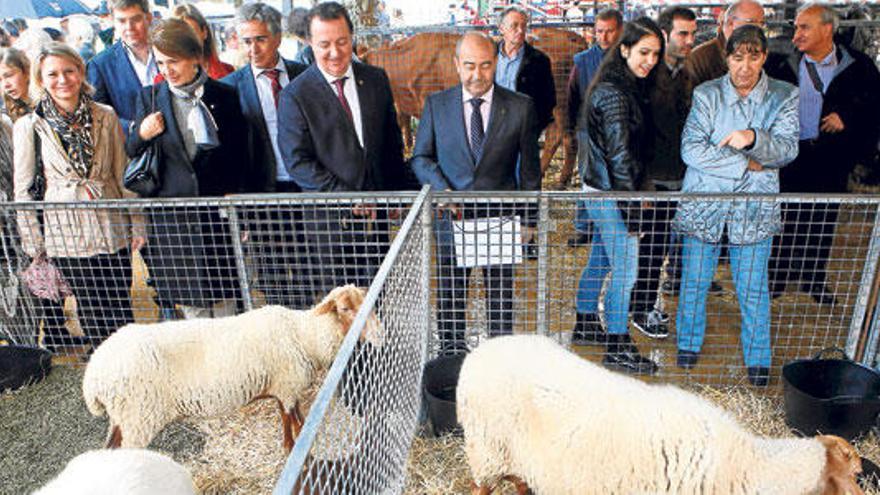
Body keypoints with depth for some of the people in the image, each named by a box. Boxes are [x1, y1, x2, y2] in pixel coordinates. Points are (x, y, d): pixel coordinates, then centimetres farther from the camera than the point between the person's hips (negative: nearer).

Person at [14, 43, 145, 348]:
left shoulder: (105, 117, 0)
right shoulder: (29, 126, -2)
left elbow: (124, 174, 4)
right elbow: (23, 191, 2)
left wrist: (137, 224, 2)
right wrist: (33, 245, 2)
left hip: (112, 229, 1)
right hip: (65, 232, -1)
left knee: (121, 308, 7)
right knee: (90, 309, 10)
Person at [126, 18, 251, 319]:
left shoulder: (224, 95, 2)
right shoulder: (149, 98, 5)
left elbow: (241, 155, 6)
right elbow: (131, 154, 6)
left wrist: (236, 195, -3)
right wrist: (142, 135, -15)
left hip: (219, 210, -1)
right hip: (171, 212, 1)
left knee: (224, 300, 6)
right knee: (190, 302, 8)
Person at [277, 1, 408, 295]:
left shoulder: (376, 79, 7)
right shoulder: (295, 95, -6)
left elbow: (393, 143, 13)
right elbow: (297, 162, -10)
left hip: (376, 211, 4)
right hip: (328, 218, -3)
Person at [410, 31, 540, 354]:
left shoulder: (520, 107, -2)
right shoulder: (436, 105, 0)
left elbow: (529, 168, 3)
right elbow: (420, 157, 6)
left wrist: (528, 219, 3)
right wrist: (442, 189, -12)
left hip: (501, 218, 0)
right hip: (452, 217, 1)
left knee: (501, 297, 12)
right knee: (450, 296, 13)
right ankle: (451, 357, 32)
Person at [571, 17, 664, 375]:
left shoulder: (627, 87, 12)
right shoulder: (614, 94, -19)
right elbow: (620, 155, -20)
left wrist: (630, 198, 17)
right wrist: (631, 207, -17)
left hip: (601, 189, 10)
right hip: (611, 194, -10)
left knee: (600, 260, 20)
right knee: (625, 269, -2)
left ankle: (585, 326, 36)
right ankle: (617, 348, 12)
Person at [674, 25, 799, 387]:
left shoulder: (785, 96, 1)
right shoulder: (706, 94, -3)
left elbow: (788, 149, -10)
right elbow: (691, 149, -13)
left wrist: (754, 138, -30)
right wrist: (747, 165, -15)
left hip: (755, 208, 0)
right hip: (704, 204, 0)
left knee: (753, 288, 8)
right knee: (695, 282, 11)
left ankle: (758, 357, 27)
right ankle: (689, 344, 32)